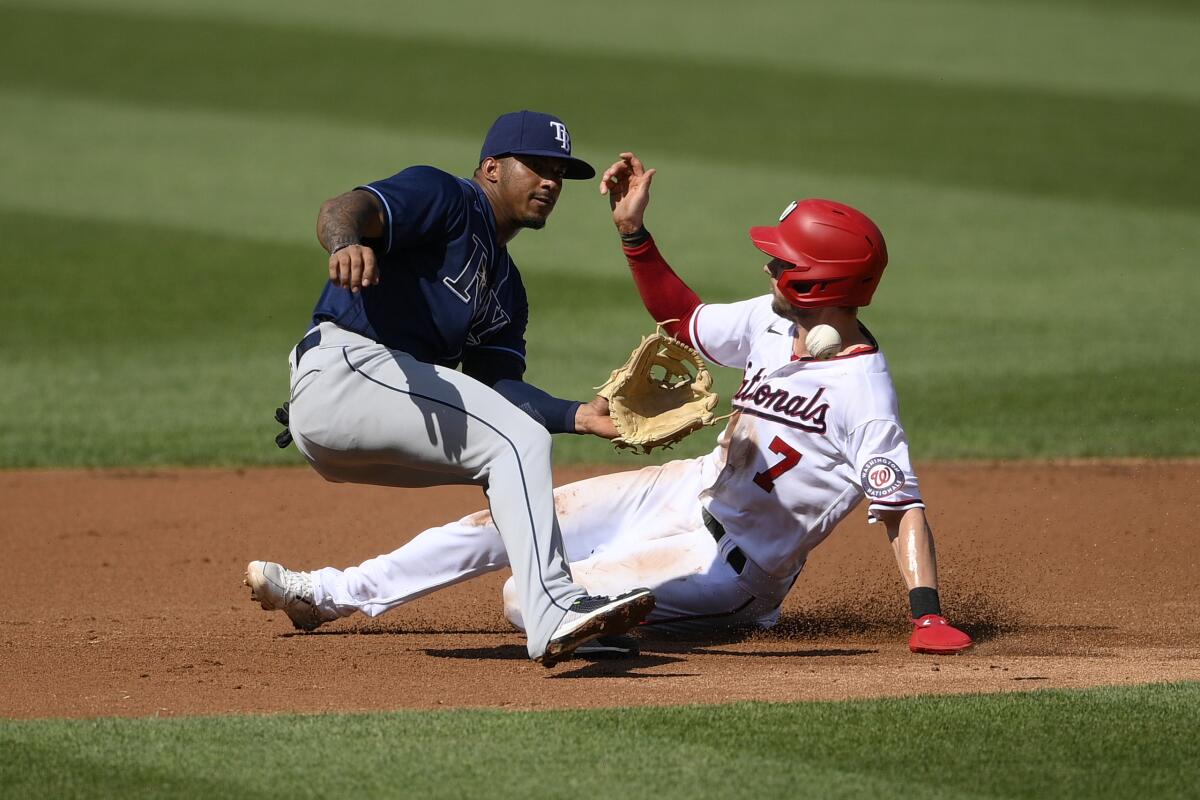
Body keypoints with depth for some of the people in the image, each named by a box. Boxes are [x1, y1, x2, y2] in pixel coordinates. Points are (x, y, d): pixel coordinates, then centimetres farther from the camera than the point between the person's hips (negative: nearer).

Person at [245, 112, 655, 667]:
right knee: (517, 441, -21)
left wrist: (578, 415, -4)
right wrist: (345, 242, -42)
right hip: (343, 367, -10)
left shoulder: (505, 288, 26)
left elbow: (500, 391, 14)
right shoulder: (443, 198, 1)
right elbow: (344, 208, -18)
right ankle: (554, 613, -33)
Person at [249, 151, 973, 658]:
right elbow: (682, 319, 14)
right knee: (508, 522, 9)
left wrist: (929, 614, -40)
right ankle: (339, 594, 23)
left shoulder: (862, 388, -27)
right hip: (690, 490, 8)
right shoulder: (772, 320, -3)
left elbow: (904, 506, -30)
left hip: (733, 561, -8)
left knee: (527, 602, -13)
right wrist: (634, 232, 3)